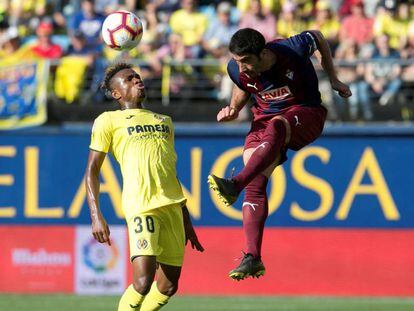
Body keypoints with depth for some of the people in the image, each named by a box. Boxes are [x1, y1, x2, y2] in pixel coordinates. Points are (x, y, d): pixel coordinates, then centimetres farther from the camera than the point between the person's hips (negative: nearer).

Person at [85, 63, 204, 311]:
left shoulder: (164, 121, 27)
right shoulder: (108, 120, 9)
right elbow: (92, 172, 5)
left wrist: (186, 220, 26)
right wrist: (96, 216, -7)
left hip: (172, 204, 6)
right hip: (140, 204, -6)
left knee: (169, 286, 3)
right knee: (143, 281, -19)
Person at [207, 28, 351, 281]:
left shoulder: (294, 49, -23)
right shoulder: (238, 70, -12)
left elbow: (318, 37, 1)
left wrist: (333, 79, 6)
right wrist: (233, 110, -8)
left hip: (306, 114, -4)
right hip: (265, 118, 4)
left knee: (275, 127, -40)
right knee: (255, 183, -18)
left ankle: (235, 185, -55)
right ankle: (253, 258, -19)